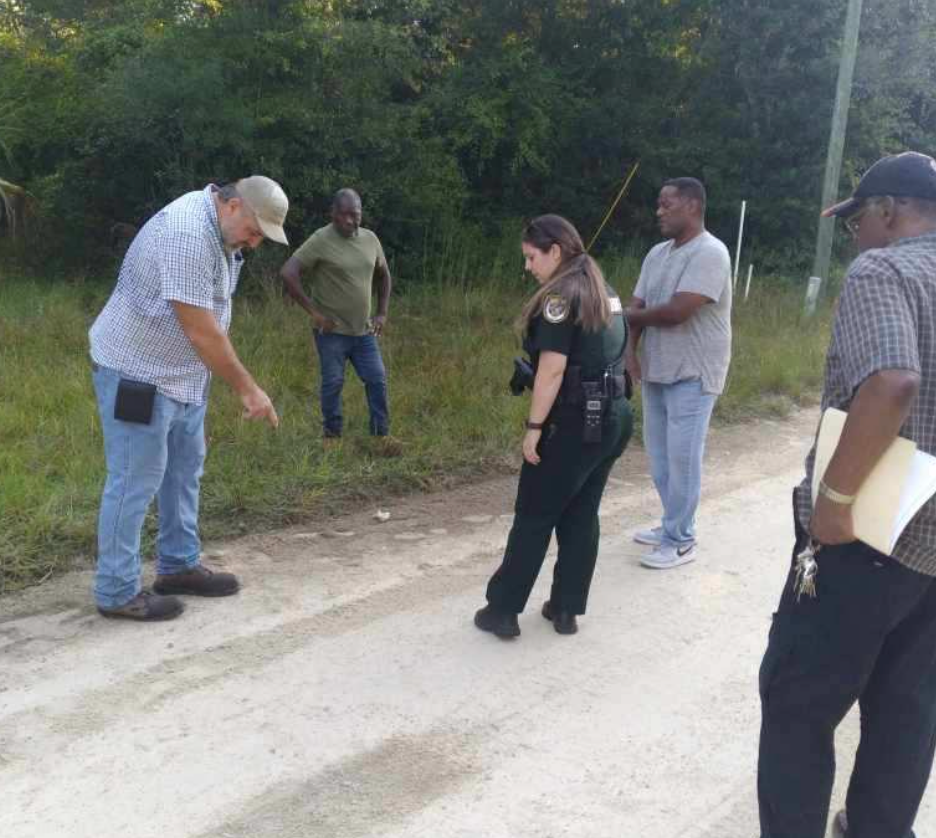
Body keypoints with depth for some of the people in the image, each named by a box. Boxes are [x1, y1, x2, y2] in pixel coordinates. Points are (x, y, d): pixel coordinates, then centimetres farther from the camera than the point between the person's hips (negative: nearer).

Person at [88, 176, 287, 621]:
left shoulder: (219, 226, 5)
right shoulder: (188, 232, -26)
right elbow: (201, 332, -27)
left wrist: (242, 386, 9)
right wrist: (248, 388, -20)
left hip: (180, 372, 10)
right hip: (137, 372, -10)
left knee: (184, 469, 16)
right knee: (135, 479, -4)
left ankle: (178, 566, 28)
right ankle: (117, 591, 7)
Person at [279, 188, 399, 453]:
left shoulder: (370, 239, 5)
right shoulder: (321, 240, -13)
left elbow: (383, 275, 21)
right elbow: (288, 273, -19)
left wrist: (382, 313, 11)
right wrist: (313, 311, -17)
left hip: (364, 330, 5)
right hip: (332, 331, -5)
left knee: (377, 379, 3)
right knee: (333, 383, 4)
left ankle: (382, 434, 13)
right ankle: (332, 435, 20)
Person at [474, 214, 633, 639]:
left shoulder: (560, 296, -14)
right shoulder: (604, 291, 13)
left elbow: (553, 369, -19)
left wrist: (534, 426, -16)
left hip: (575, 423, -8)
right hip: (613, 417, 8)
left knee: (534, 517, 3)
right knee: (582, 515, 14)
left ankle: (502, 611, 12)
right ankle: (566, 609, 21)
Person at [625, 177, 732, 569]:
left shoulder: (710, 253, -16)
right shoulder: (658, 253, 11)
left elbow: (676, 312, -23)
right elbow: (635, 309, 9)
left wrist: (633, 315, -6)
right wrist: (630, 350, -8)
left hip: (692, 375, -8)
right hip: (656, 371, 8)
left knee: (682, 457, -3)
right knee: (660, 455, 14)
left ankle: (680, 541, 8)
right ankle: (673, 525, 28)